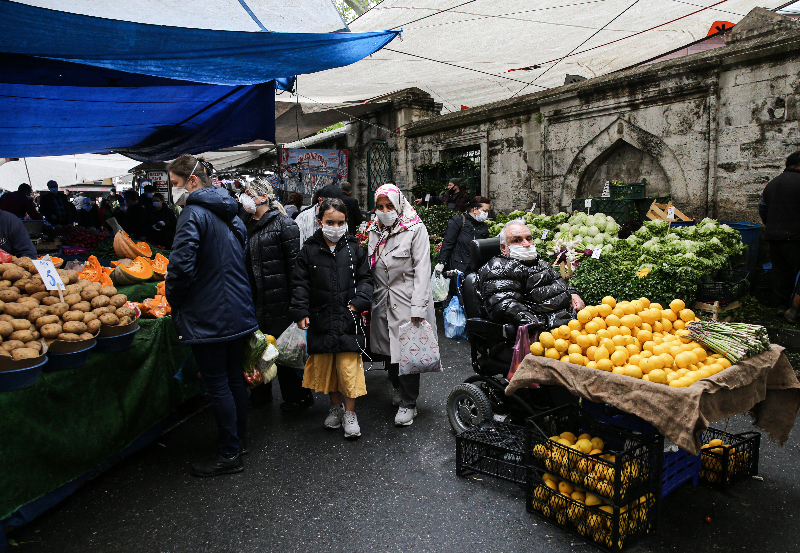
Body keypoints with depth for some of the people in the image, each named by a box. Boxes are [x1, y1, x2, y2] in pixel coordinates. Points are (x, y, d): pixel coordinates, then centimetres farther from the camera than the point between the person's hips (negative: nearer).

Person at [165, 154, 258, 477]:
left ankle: (229, 455, 11)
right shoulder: (230, 214, 12)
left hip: (208, 315, -9)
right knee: (234, 378, 18)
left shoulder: (194, 213, -15)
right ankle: (240, 441, 31)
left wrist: (174, 299, -7)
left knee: (217, 384, 1)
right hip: (238, 310, 9)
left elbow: (182, 264, -25)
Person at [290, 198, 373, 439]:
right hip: (321, 319, 1)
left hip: (348, 319, -1)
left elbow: (365, 278, 6)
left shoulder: (353, 248, 2)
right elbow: (300, 283, 2)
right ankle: (335, 406, 33)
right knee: (325, 365, 13)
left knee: (349, 366, -1)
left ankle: (350, 413, 15)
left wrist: (359, 302, -8)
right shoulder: (309, 250, 0)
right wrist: (300, 311, -7)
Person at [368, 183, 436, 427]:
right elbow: (370, 268, 15)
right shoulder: (374, 231, 11)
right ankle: (398, 389, 36)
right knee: (389, 348, 13)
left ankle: (408, 404, 12)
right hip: (382, 301, 5)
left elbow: (422, 270, -11)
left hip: (407, 301, -5)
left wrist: (418, 307, -17)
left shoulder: (415, 229, -6)